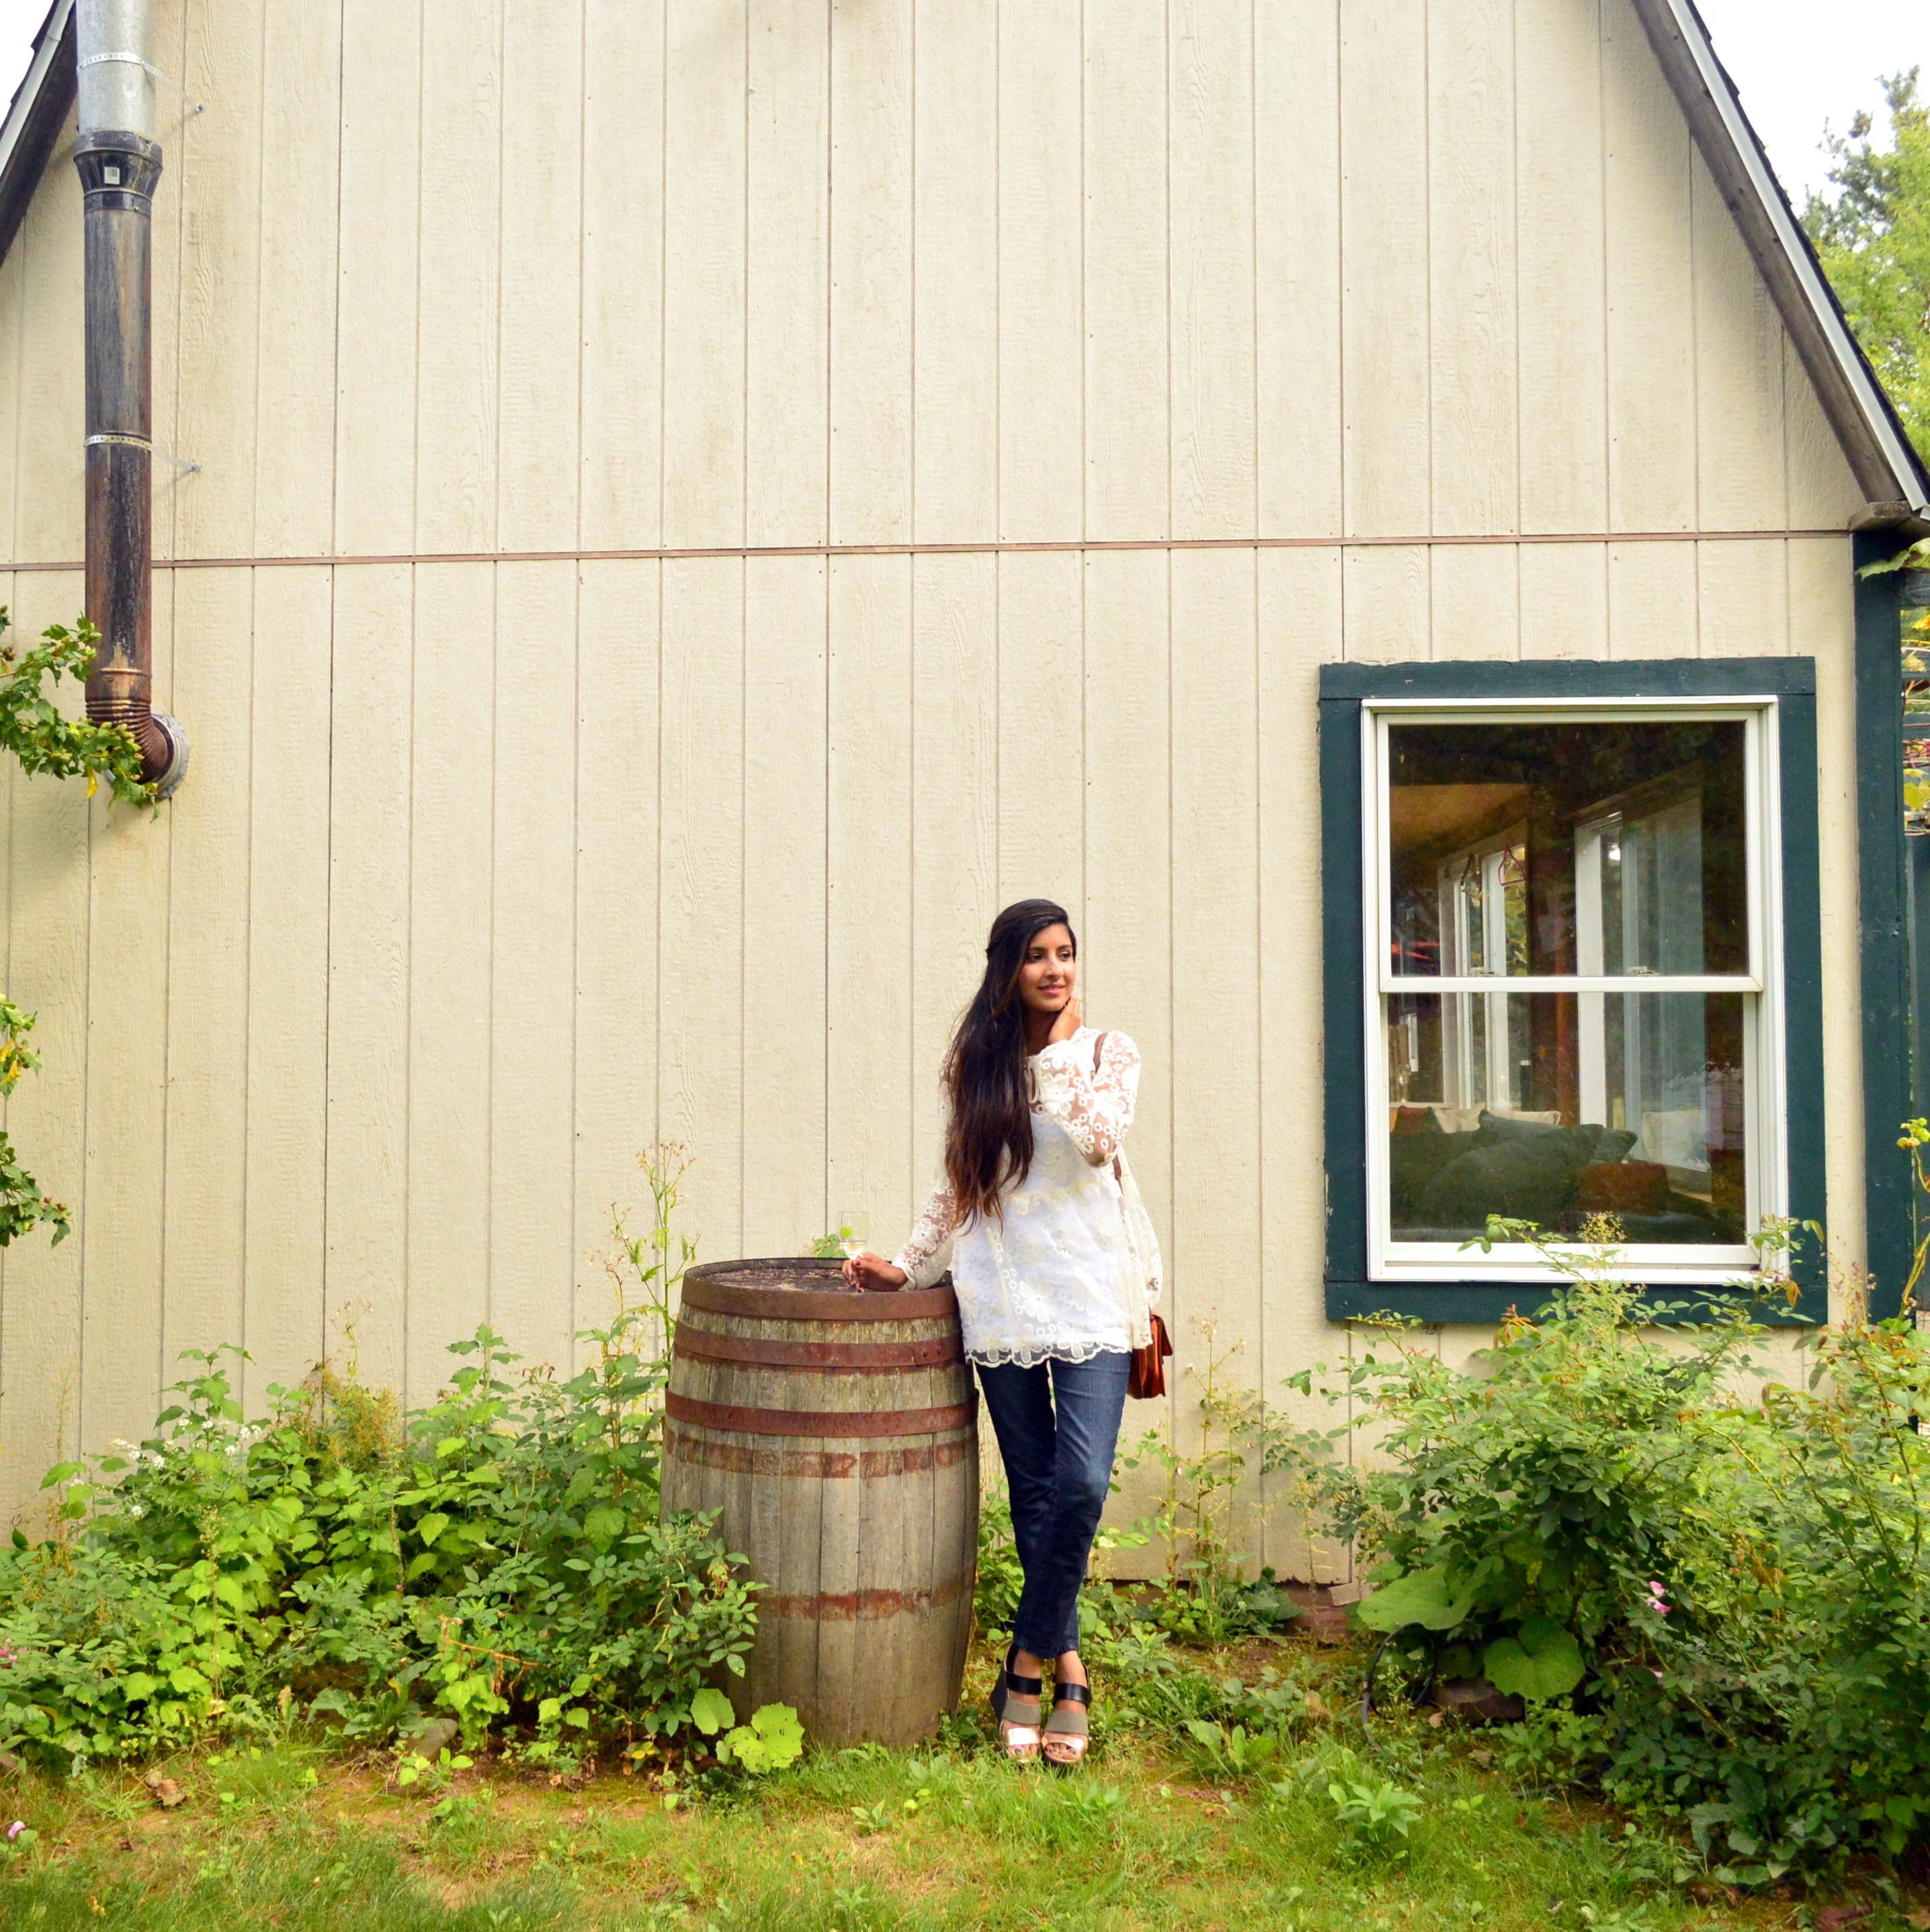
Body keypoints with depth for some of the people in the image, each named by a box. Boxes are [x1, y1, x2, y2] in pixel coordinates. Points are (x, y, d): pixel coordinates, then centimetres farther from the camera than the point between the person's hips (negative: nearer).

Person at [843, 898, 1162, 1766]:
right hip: (1001, 1299, 2)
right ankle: (1067, 1670, 19)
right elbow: (957, 1187, 13)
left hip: (1092, 1295, -2)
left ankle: (1027, 1663, 8)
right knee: (1034, 1496, 5)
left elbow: (1100, 1138, -14)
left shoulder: (1108, 1051, 5)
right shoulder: (976, 1066, 11)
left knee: (1081, 1485, -12)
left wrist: (1064, 1047, -8)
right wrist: (909, 1264, 4)